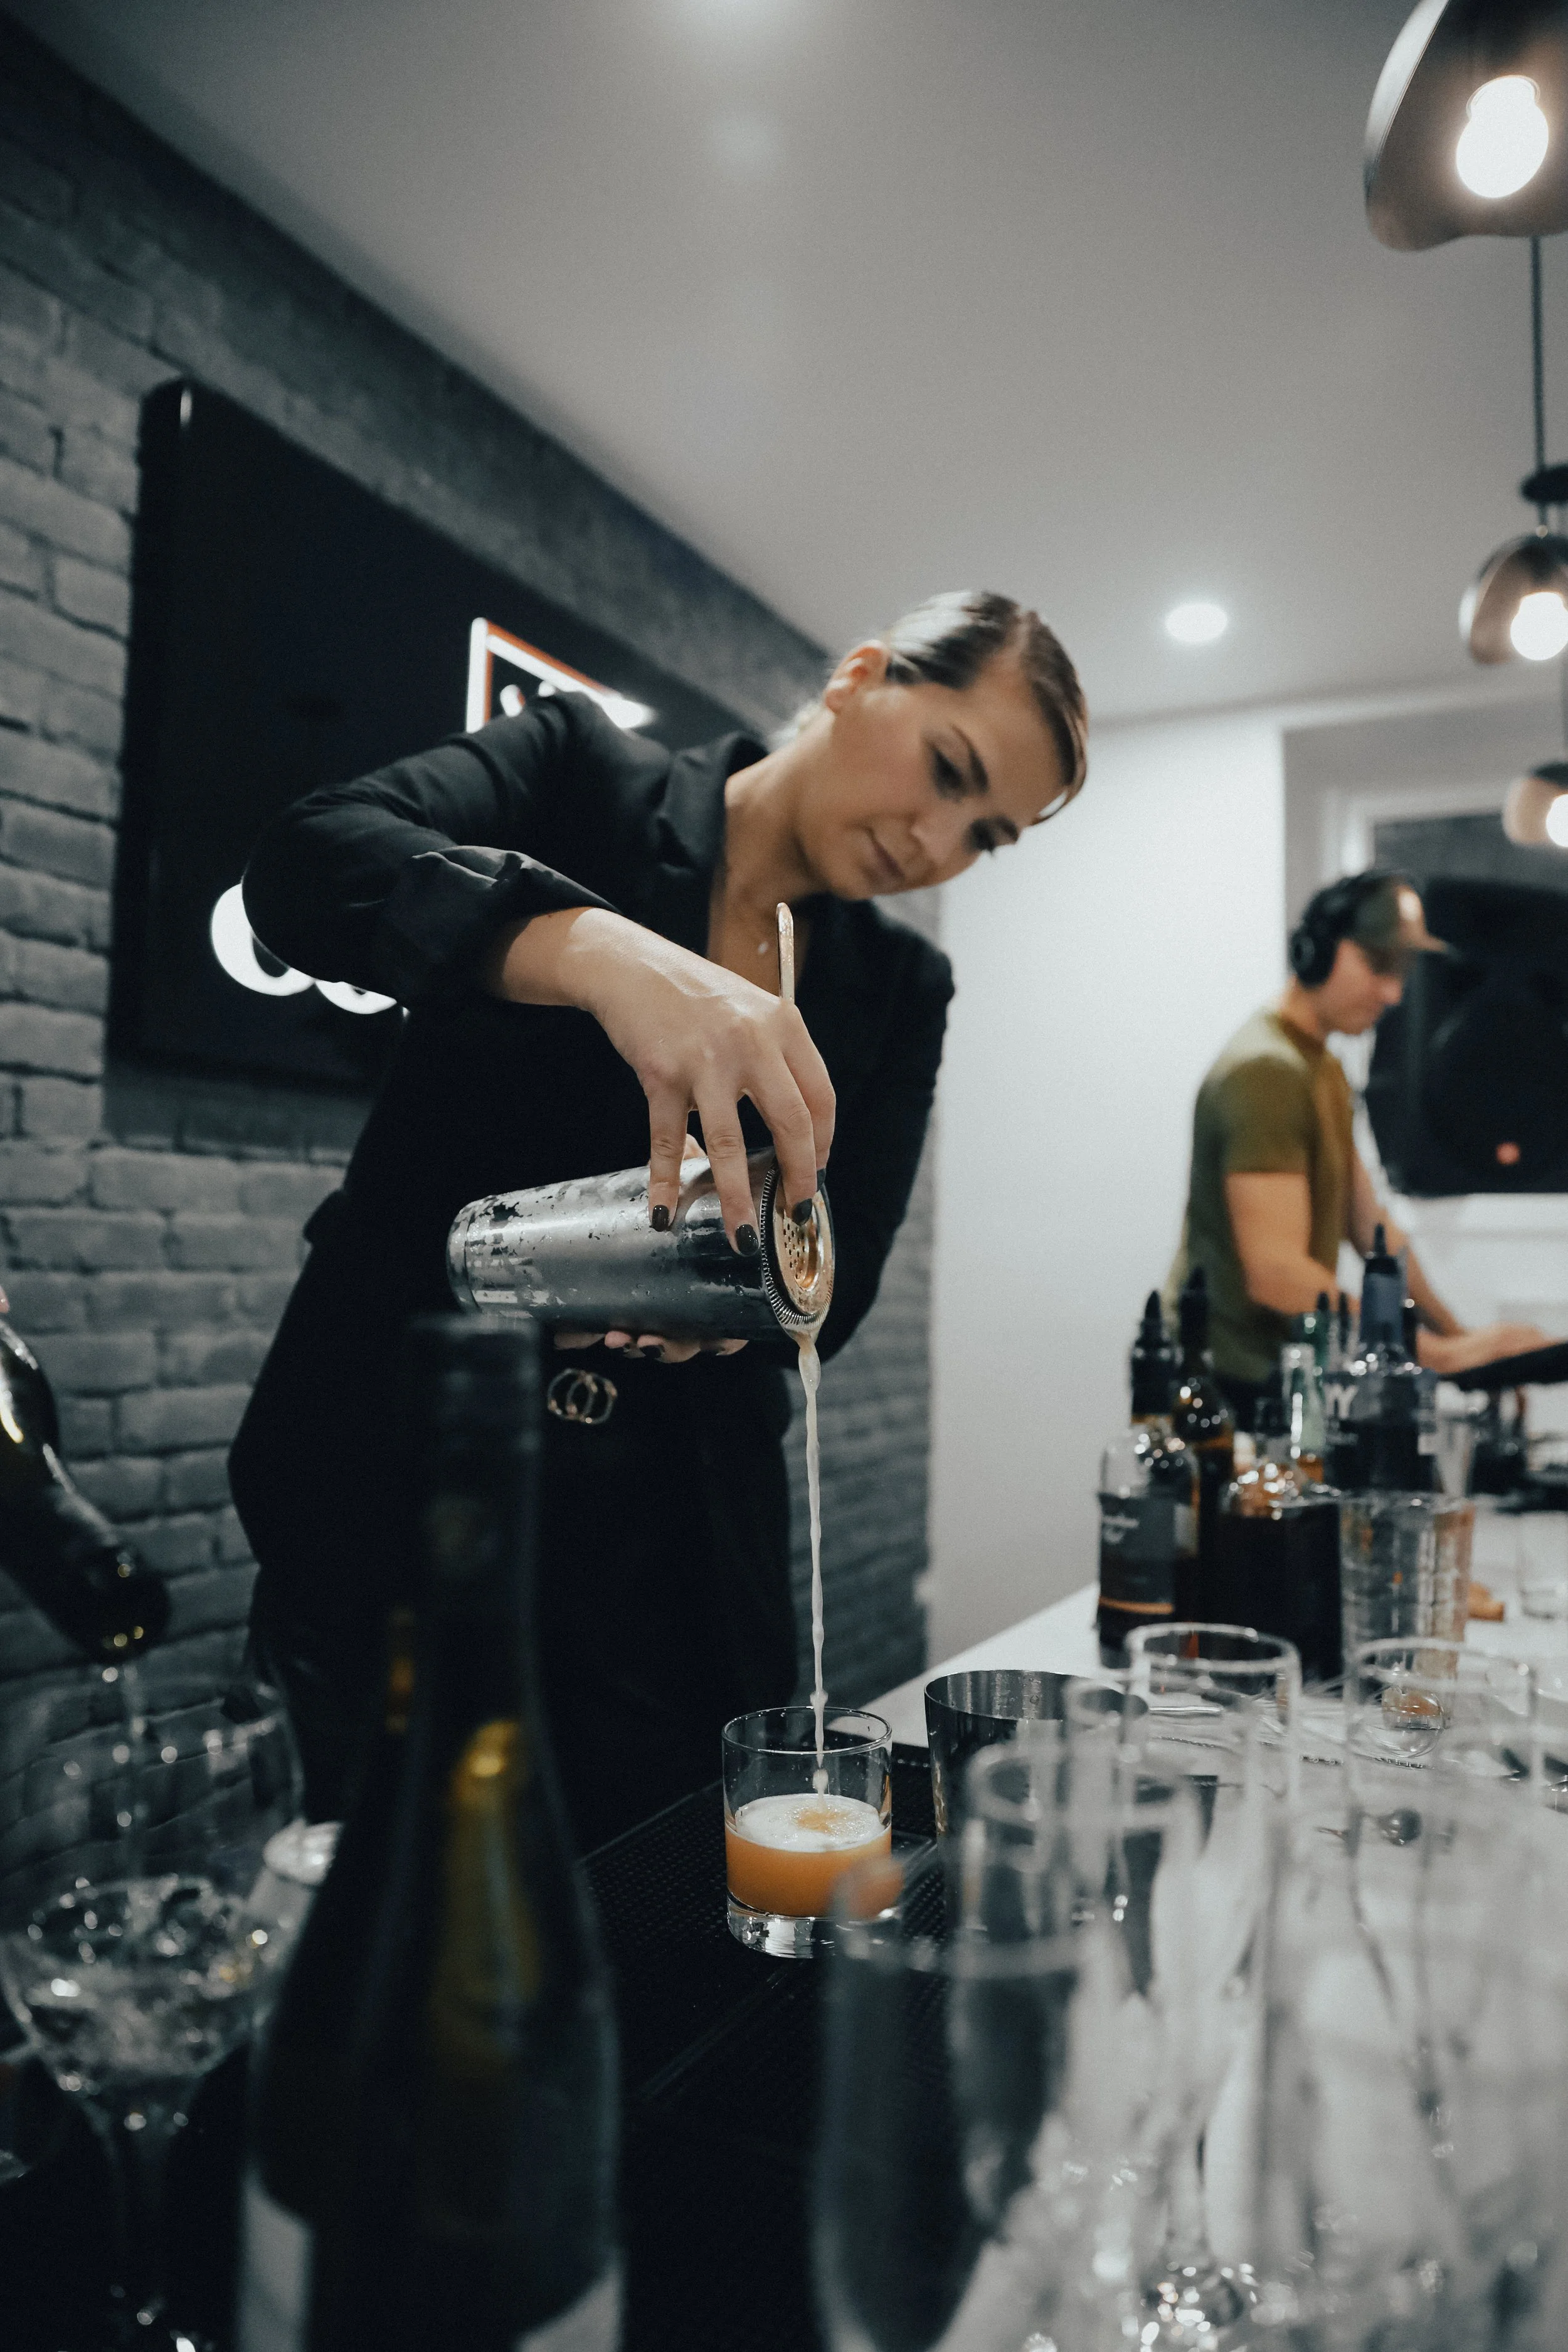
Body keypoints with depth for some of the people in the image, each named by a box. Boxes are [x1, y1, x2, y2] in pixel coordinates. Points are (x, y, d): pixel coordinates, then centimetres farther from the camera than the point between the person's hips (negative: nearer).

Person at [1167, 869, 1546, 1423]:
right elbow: (1276, 1273, -25)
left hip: (1274, 1372, 9)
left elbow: (1368, 1225, 19)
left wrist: (1461, 1337, 12)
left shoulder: (1323, 1066, 16)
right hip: (1234, 1379, -9)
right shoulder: (1266, 1070, -18)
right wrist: (1440, 1354, -21)